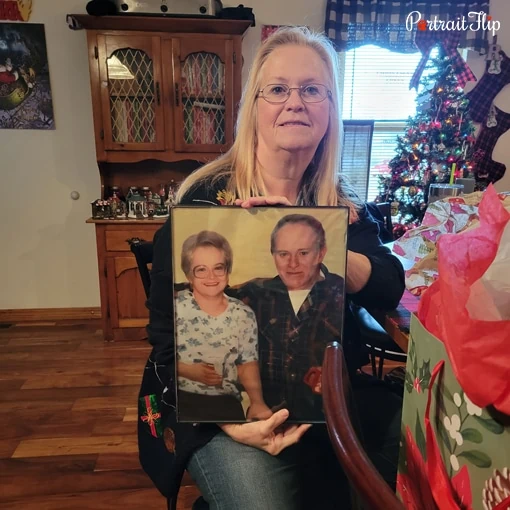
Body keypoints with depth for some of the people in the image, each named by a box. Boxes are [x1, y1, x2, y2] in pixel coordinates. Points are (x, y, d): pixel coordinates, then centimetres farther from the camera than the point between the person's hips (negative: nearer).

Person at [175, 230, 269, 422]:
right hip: (180, 398, -1)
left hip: (225, 402, 2)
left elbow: (248, 364, 5)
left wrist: (257, 401, -9)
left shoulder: (244, 315, 2)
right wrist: (187, 370, -14)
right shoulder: (174, 307, -4)